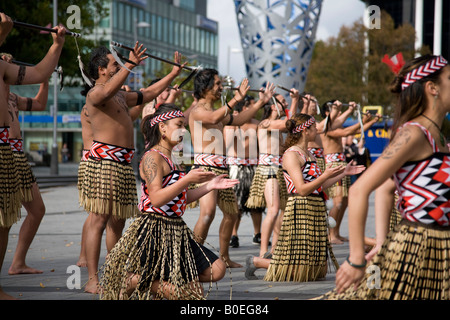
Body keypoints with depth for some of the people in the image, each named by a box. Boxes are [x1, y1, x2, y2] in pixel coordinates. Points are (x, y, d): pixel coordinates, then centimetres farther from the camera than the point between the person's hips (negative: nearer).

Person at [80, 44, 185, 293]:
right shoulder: (95, 93, -7)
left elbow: (148, 94, 32)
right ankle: (92, 280, -13)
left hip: (123, 163, 10)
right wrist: (131, 65, -37)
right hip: (104, 160, -10)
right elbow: (108, 89, -30)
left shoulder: (121, 96, 22)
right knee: (99, 220, -11)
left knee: (117, 221, 12)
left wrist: (173, 74, 33)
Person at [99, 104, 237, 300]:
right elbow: (156, 199, -24)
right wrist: (188, 179, -26)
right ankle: (135, 282, 0)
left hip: (175, 231, 10)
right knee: (193, 293, -11)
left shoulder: (168, 158, 17)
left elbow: (180, 198, 23)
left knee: (217, 270, 4)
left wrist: (209, 186, 13)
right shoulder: (152, 157, -13)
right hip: (155, 231, -10)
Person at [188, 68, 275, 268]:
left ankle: (224, 257, 28)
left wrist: (261, 102, 31)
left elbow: (237, 120, 31)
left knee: (231, 213, 16)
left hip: (221, 168, 10)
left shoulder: (216, 111, 20)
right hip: (205, 166, -10)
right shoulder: (198, 110, -7)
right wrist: (235, 99, -36)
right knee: (208, 211, -26)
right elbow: (213, 119, -28)